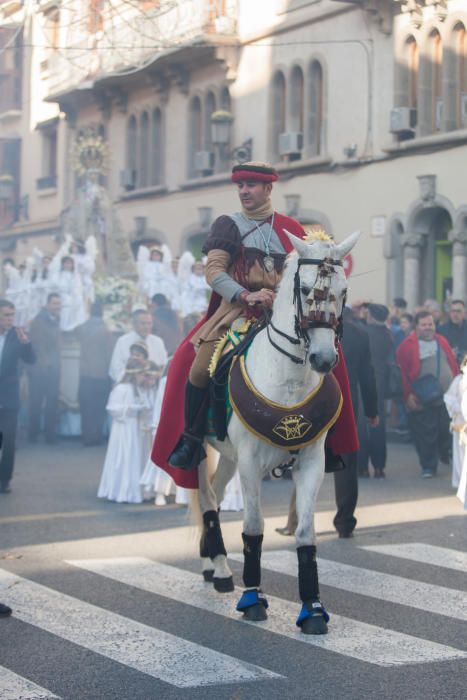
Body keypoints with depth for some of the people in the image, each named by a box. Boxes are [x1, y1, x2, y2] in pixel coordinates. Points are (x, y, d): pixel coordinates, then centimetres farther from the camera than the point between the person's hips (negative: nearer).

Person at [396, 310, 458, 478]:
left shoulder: (441, 341, 13)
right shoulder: (407, 346, -3)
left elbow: (453, 365, 16)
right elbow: (403, 372, -7)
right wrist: (408, 395, -13)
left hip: (447, 399, 4)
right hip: (422, 400, -4)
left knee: (448, 431, 9)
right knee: (425, 435, -2)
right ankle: (428, 467, 9)